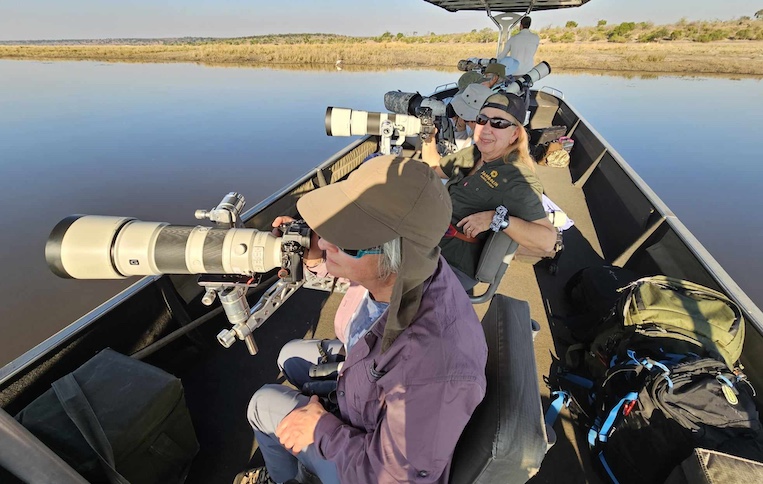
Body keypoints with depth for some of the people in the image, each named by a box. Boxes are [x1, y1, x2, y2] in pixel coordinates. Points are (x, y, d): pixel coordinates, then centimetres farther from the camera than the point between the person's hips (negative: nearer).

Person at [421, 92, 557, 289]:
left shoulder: (516, 181, -20)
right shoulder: (473, 154, 6)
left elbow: (548, 240, -26)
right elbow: (434, 168, 23)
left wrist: (497, 219, -35)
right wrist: (428, 139, 7)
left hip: (453, 265, -8)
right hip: (429, 239, 9)